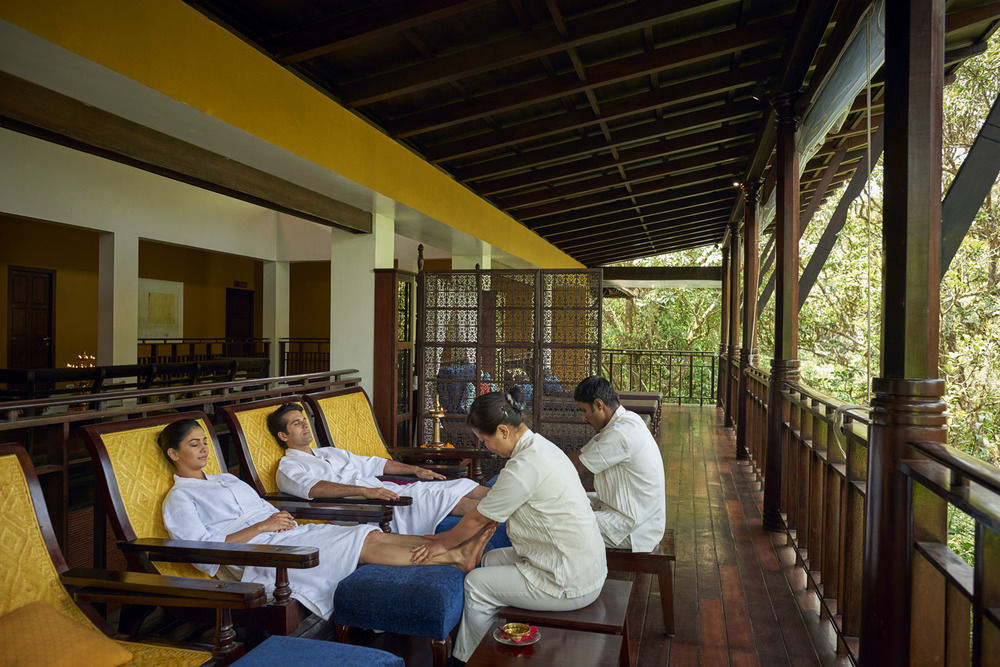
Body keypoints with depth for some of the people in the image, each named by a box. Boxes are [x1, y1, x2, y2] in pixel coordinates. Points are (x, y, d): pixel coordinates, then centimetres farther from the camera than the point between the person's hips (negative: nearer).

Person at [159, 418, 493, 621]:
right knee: (363, 544, -22)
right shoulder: (178, 500, 3)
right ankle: (455, 557, -25)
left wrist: (281, 517, 4)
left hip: (284, 532, 7)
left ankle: (457, 549, -24)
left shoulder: (225, 479, 26)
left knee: (371, 534, -15)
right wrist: (262, 526, -14)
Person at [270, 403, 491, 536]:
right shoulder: (288, 468, 4)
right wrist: (364, 491, -30)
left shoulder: (330, 453, 28)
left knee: (462, 486, -5)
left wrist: (414, 469, 17)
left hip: (387, 490, 8)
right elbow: (314, 488, -17)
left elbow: (373, 463, 29)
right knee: (447, 497, -22)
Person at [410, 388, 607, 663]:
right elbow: (492, 514, 14)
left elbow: (479, 519, -11)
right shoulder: (540, 446, 4)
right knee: (492, 559, 19)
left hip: (569, 585, -9)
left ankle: (470, 658, 26)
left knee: (476, 583, 4)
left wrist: (445, 544, 7)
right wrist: (452, 535, 18)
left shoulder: (524, 467, -26)